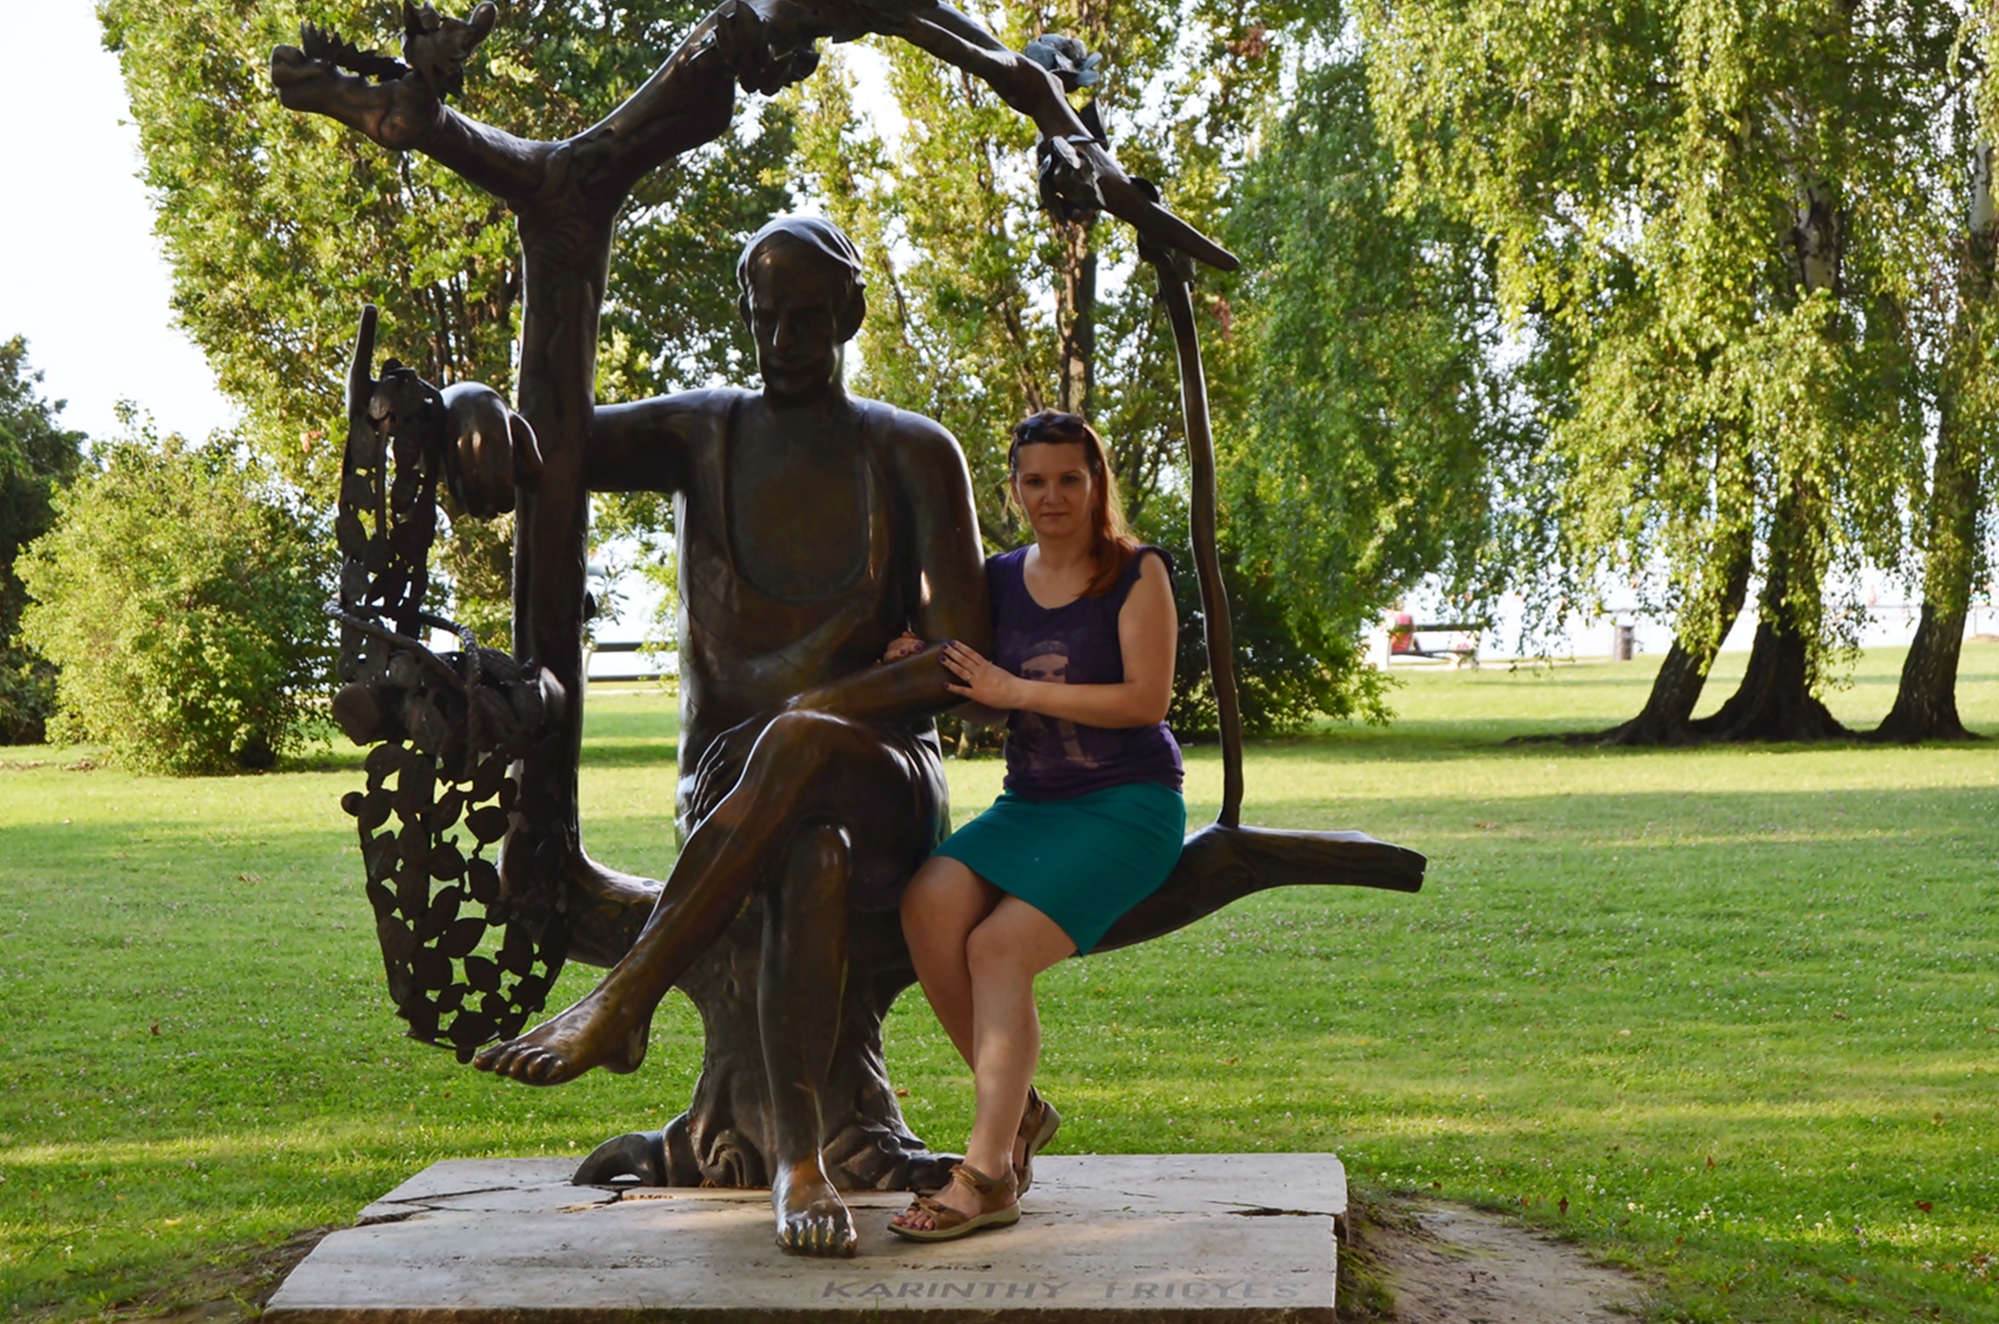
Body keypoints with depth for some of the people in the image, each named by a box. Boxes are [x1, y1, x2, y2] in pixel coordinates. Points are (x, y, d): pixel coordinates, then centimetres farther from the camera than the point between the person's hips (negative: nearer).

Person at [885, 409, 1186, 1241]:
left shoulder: (1136, 574, -4)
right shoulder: (1001, 579, 12)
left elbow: (1147, 698, -13)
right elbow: (984, 709, 18)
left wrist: (1015, 688, -16)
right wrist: (927, 668, -4)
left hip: (1127, 804, -5)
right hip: (1030, 802, 5)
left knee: (1000, 946, -26)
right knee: (931, 904, -24)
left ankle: (988, 1174, -25)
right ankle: (1016, 1108, -10)